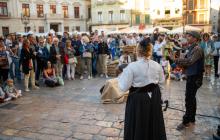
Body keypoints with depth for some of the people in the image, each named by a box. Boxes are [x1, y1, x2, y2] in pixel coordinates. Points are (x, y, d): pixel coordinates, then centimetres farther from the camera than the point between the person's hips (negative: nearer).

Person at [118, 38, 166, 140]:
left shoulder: (132, 66, -20)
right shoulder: (157, 66, -4)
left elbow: (124, 87, -19)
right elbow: (161, 81, 11)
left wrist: (121, 76, -2)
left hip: (138, 99, -4)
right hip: (154, 98, 5)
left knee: (138, 127, 13)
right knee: (154, 124, 23)